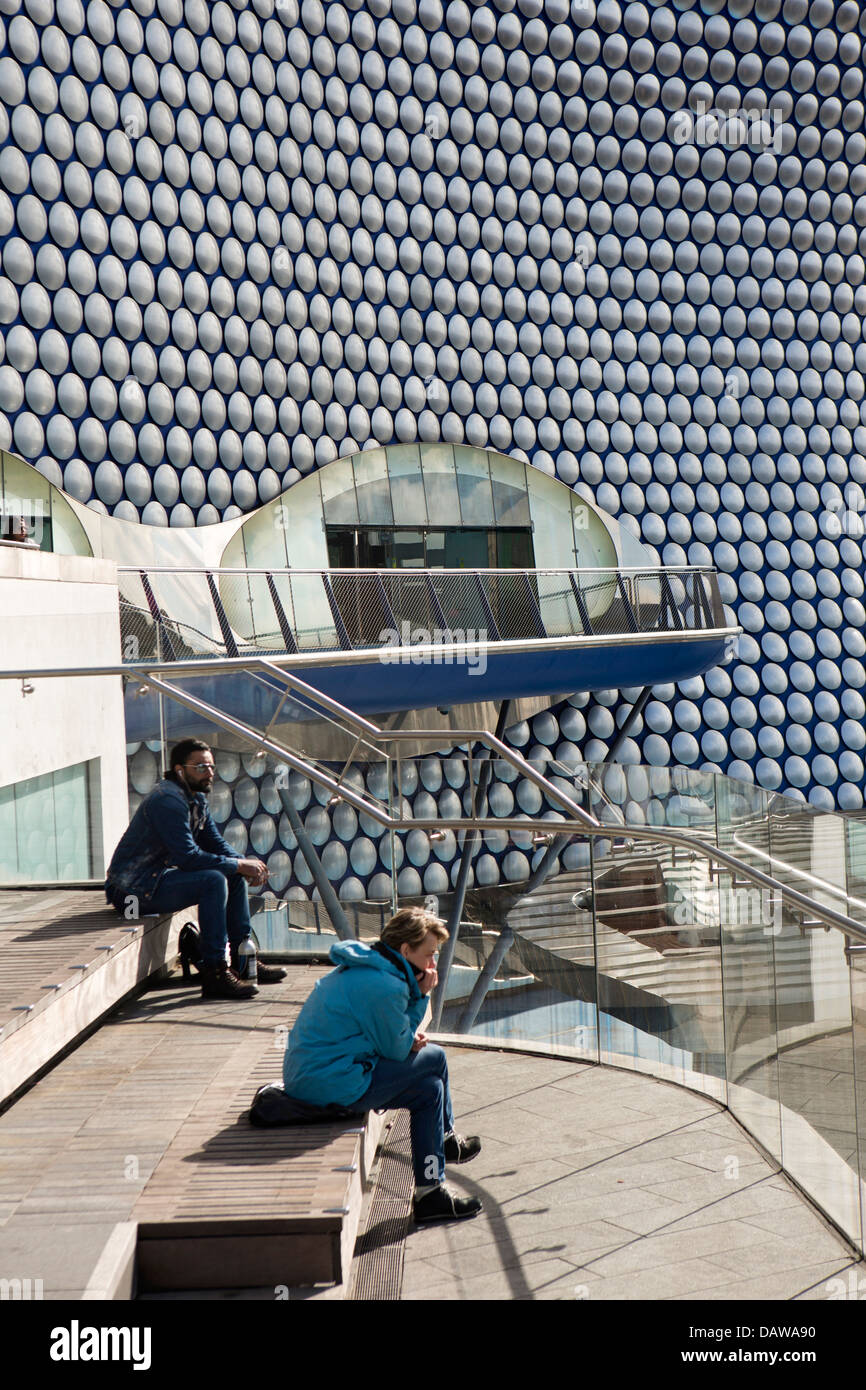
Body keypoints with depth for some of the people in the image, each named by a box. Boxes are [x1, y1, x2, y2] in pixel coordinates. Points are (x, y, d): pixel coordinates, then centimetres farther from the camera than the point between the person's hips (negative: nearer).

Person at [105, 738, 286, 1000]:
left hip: (161, 874, 11)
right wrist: (239, 865, -20)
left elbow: (216, 844, 13)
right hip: (133, 889, -10)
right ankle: (214, 973, -25)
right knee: (214, 881, -27)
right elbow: (188, 857, -27)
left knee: (234, 876, 8)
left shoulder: (197, 798, 10)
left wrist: (246, 865, -6)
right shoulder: (167, 800, -21)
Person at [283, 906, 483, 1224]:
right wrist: (420, 997, -3)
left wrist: (417, 996, 1)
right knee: (433, 1058, -5)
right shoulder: (384, 985, -20)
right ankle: (444, 1139, 16)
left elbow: (388, 1034, 19)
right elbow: (397, 1049, -11)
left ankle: (429, 1190, 23)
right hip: (333, 1084, -10)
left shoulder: (361, 969, 12)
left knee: (429, 1087, 14)